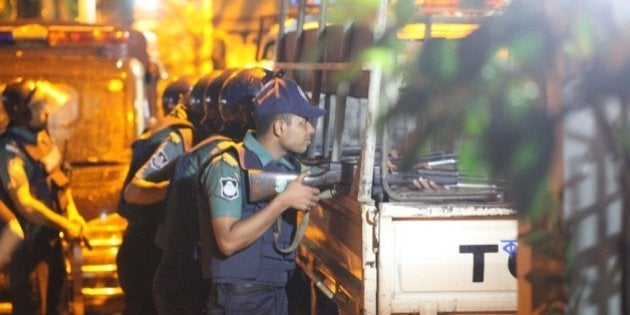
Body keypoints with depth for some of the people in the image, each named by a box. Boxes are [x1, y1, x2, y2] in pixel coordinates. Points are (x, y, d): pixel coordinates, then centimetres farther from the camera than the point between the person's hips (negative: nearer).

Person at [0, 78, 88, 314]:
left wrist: (72, 212, 0)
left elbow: (58, 177, 14)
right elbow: (25, 204, -30)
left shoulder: (42, 137, 1)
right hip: (28, 244, -9)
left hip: (50, 237, 9)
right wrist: (66, 225, -21)